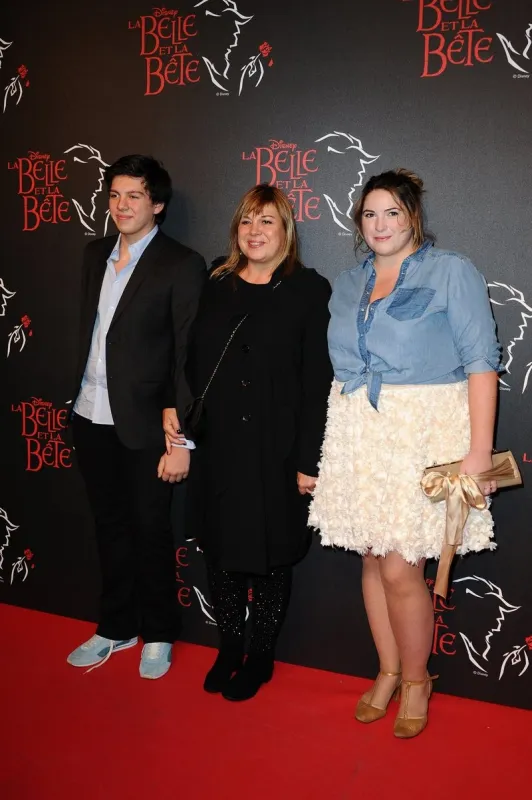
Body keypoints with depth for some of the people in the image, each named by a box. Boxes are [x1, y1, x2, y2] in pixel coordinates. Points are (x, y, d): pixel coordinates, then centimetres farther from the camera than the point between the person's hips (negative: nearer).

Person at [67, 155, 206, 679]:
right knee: (110, 527, 18)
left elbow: (189, 356, -12)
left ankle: (158, 635, 30)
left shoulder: (181, 265, -10)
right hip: (91, 418, 6)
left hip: (144, 424, -6)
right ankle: (116, 628, 36)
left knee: (150, 531, 9)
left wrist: (181, 440, -15)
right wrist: (80, 394, 11)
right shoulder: (95, 255, 10)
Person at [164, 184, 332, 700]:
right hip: (216, 449, 4)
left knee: (271, 556, 10)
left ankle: (261, 656, 31)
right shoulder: (215, 286, 8)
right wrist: (174, 411, -5)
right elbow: (191, 362, 11)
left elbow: (318, 382, -9)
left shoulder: (309, 290, -4)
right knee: (220, 551, 14)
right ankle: (228, 648, 34)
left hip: (276, 453, -3)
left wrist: (309, 460, -12)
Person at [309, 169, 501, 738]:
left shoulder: (451, 273, -2)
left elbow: (480, 361, -8)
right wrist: (327, 441, 11)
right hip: (358, 436, 5)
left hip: (424, 434, -5)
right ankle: (388, 672, 30)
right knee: (371, 560, 10)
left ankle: (416, 679, 21)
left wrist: (479, 449, -16)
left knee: (399, 569, -4)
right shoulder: (347, 285, 14)